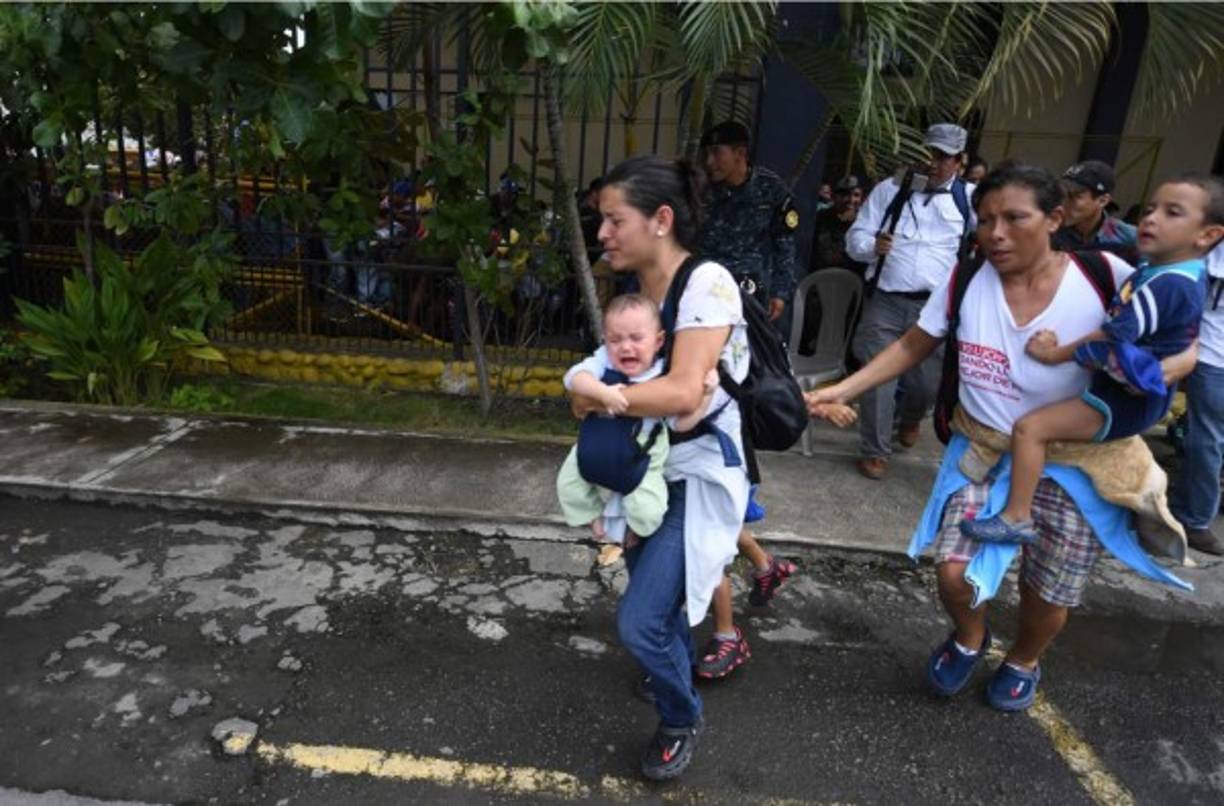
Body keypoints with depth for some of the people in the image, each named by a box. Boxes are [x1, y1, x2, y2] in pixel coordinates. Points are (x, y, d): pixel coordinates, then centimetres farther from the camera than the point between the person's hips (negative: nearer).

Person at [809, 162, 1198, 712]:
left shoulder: (1106, 278, -14)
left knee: (1048, 600, 11)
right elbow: (912, 347, 1)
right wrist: (842, 389, -9)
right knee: (955, 572, -11)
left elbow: (1186, 346, -3)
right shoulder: (966, 280, -9)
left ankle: (1023, 661, 49)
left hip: (1073, 466, 0)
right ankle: (969, 640, 28)